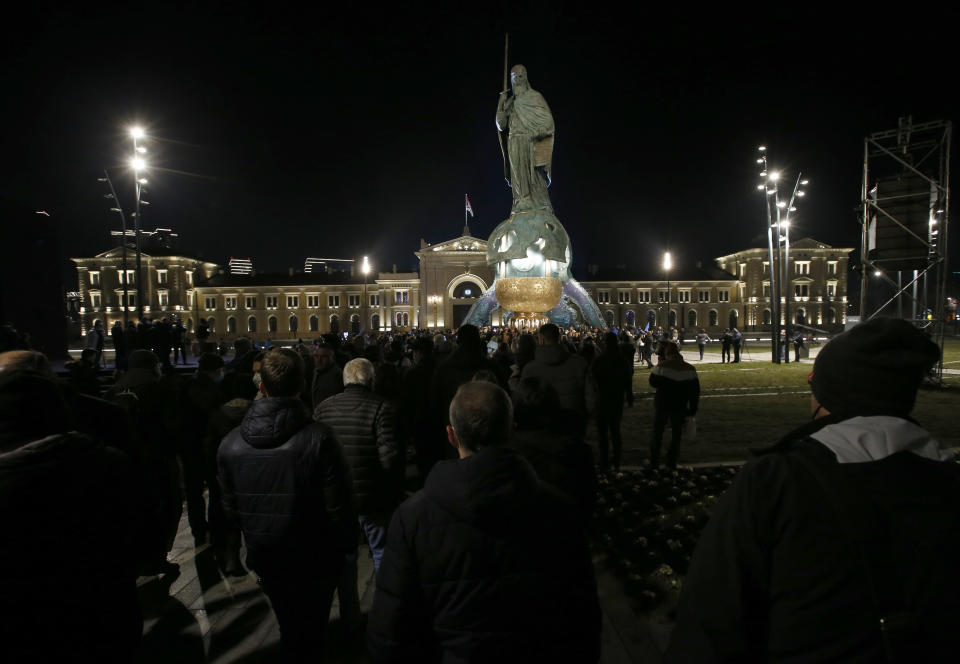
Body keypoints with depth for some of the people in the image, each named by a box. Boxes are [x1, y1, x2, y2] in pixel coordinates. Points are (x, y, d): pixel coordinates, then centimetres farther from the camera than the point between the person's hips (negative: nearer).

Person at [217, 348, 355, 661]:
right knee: (311, 629, 21)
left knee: (287, 624, 28)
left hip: (265, 557, 4)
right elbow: (337, 507, -23)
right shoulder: (319, 438, -28)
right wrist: (347, 542, -3)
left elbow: (231, 509, -2)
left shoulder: (230, 442, -14)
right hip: (314, 559, -3)